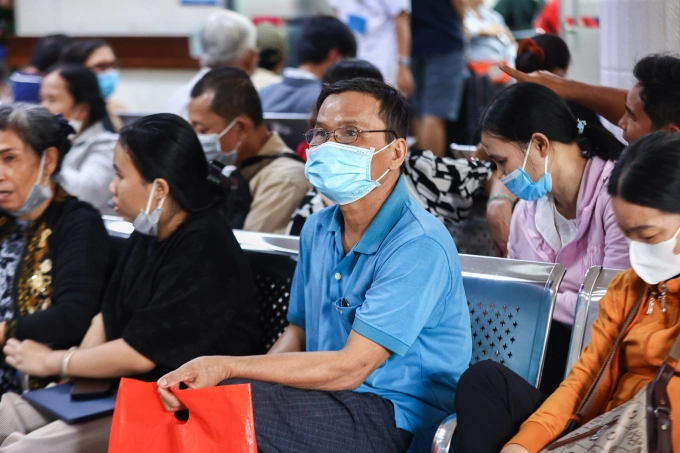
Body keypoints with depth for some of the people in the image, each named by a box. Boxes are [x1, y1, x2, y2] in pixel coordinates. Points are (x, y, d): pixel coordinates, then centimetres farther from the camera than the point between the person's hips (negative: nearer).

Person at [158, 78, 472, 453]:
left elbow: (349, 367, -22)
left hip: (398, 419, -7)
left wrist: (226, 367, -22)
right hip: (331, 395, 7)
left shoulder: (419, 246, -19)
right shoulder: (318, 229, 9)